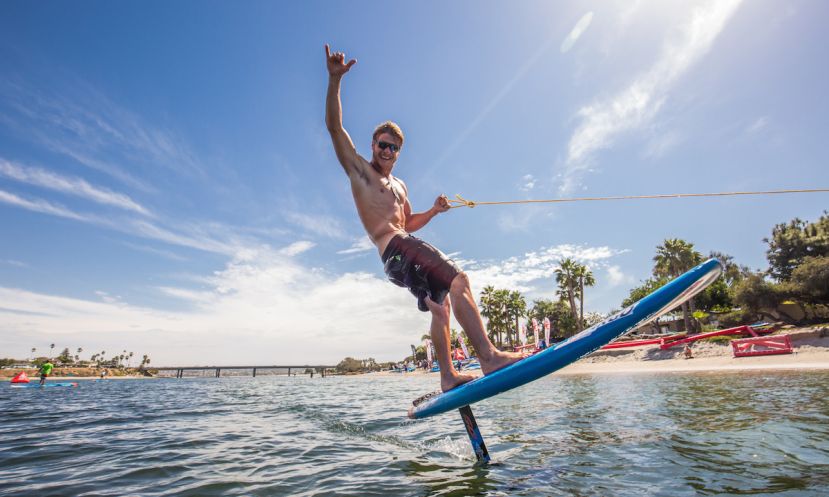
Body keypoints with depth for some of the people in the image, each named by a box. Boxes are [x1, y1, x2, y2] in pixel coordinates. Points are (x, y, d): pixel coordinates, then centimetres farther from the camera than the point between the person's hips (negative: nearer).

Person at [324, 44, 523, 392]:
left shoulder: (399, 185, 26)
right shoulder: (359, 170, 6)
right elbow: (335, 126, -4)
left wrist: (433, 211, 13)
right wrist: (334, 80, -15)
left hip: (408, 245, 9)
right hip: (396, 249, -9)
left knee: (440, 308, 12)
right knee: (458, 281, -25)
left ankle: (447, 377, 21)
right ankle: (488, 356, -30)